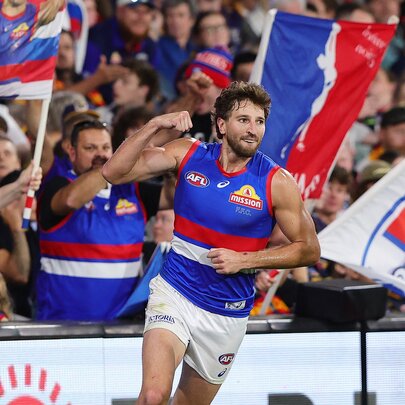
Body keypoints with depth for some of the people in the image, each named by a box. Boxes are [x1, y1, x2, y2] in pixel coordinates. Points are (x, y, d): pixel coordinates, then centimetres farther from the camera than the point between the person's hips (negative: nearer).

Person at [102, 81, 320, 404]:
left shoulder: (277, 183, -9)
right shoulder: (188, 154, -4)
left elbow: (309, 249, -4)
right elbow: (114, 172, -7)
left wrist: (244, 260, -15)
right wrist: (154, 126, -20)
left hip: (228, 314, 1)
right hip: (174, 293, -1)